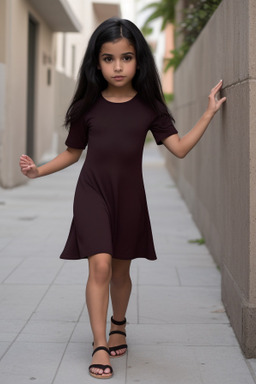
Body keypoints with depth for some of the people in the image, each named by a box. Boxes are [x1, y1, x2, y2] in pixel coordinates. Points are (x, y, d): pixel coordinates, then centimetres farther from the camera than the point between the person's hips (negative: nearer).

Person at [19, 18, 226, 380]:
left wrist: (209, 113, -9)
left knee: (121, 269, 12)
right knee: (100, 265, -15)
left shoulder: (148, 106, 0)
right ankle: (100, 347, -7)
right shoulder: (88, 106, -1)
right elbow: (73, 152, 10)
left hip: (129, 197, 1)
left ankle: (118, 325, 39)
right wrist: (39, 170, -2)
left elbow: (180, 147, -5)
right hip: (92, 193, -1)